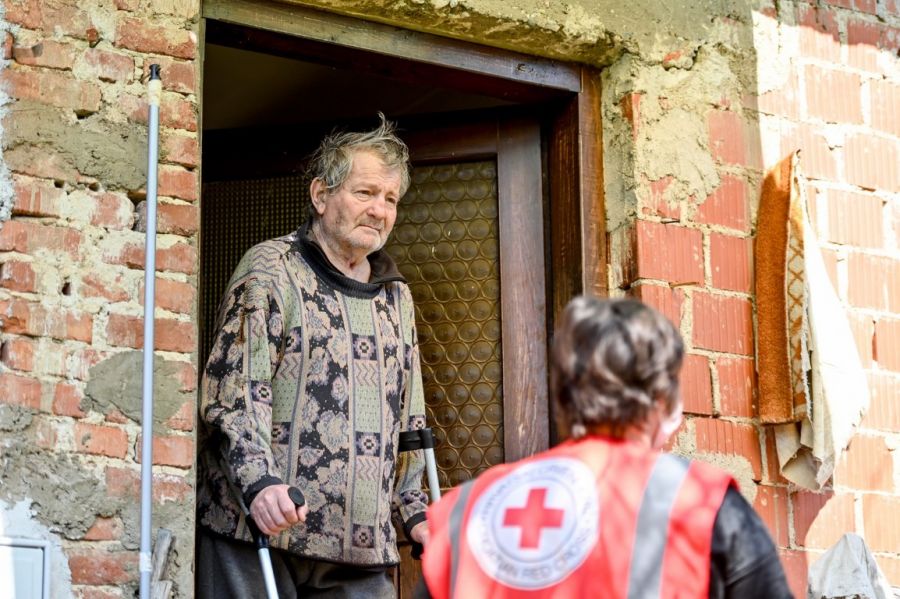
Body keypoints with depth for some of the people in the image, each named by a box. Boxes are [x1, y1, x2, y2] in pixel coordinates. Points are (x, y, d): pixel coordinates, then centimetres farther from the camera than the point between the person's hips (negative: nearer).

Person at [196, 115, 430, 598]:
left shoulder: (396, 296, 19)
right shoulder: (270, 269, -1)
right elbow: (233, 391, -12)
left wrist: (414, 513, 17)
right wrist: (260, 481, -25)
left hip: (362, 544, 6)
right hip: (259, 526, -6)